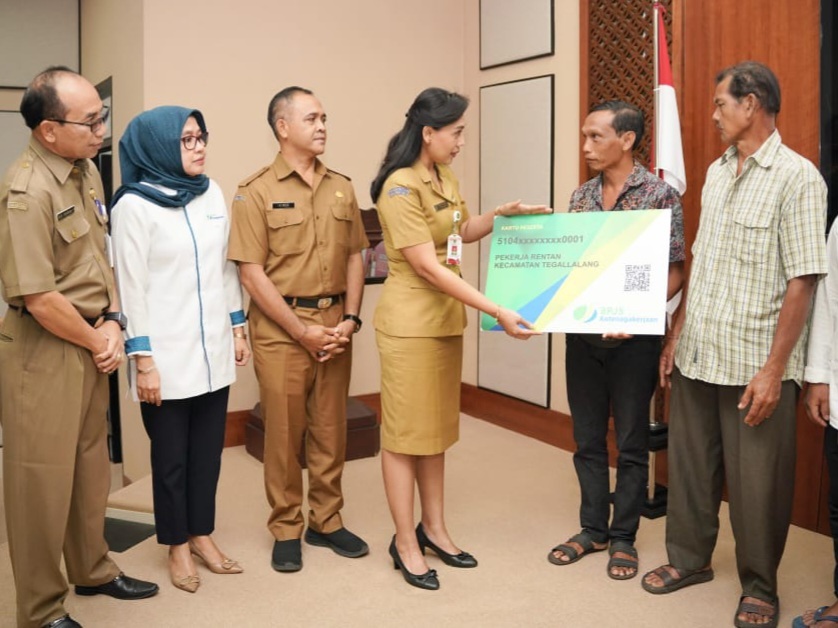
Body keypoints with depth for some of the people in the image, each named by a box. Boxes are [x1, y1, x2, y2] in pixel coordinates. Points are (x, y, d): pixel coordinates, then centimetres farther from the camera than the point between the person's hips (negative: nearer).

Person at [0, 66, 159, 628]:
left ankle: (92, 569, 40)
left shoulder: (87, 170, 6)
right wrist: (97, 343, -10)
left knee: (92, 462, 20)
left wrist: (112, 323, -1)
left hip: (90, 343, 8)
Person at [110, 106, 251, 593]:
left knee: (208, 448, 13)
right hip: (167, 354, -5)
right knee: (171, 454, 10)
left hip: (213, 348, 5)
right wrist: (143, 359, -13)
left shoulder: (213, 193, 7)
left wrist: (238, 328, 12)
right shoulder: (134, 205, -10)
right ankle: (178, 546, 27)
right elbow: (131, 286, -11)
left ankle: (202, 535, 31)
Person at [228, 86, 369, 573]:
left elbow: (355, 258, 11)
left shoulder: (341, 188, 9)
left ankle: (327, 521, 26)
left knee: (331, 429, 11)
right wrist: (303, 331, -12)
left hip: (335, 325, 4)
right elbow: (252, 274, -10)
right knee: (284, 432, 5)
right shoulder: (256, 191, -5)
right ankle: (286, 530, 20)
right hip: (281, 327, -4)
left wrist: (350, 319, -2)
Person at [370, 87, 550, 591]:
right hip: (411, 323, -8)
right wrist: (496, 311, -26)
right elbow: (427, 267, -23)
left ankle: (434, 529, 28)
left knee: (438, 427, 15)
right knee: (406, 431, 2)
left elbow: (463, 232, 26)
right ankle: (405, 543, 15)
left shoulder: (445, 179, 9)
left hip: (446, 319, 9)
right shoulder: (400, 187, -18)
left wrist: (504, 213, 8)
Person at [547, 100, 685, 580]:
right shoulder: (581, 196, 7)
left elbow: (675, 271, -9)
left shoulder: (660, 194, -8)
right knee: (587, 438, 13)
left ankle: (623, 536, 23)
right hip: (583, 334, 5)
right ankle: (593, 528, 29)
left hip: (633, 337, -5)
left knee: (631, 442, 8)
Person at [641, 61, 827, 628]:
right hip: (697, 357, 6)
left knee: (757, 481, 6)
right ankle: (690, 557, 35)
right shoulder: (716, 173, 12)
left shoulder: (796, 178, -10)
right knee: (689, 463, 15)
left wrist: (773, 370, -16)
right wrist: (676, 336, 13)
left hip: (753, 365, -6)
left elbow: (802, 282, -13)